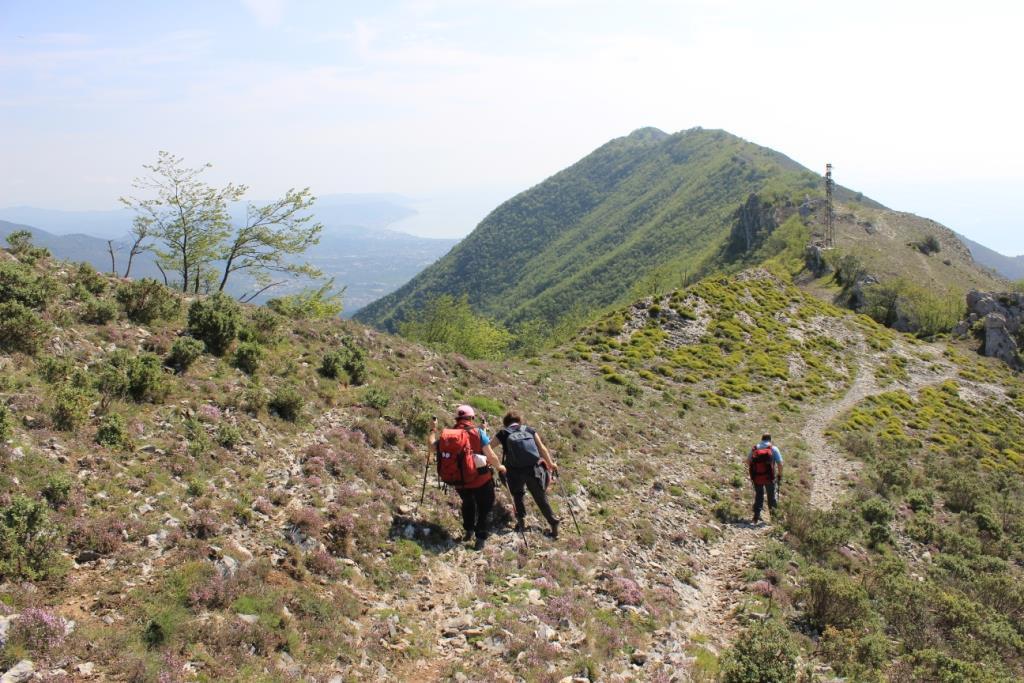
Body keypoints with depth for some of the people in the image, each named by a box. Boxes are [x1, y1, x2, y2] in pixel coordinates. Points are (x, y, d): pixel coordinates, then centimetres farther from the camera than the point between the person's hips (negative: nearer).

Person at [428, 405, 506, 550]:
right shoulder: (478, 432, -12)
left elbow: (432, 447, 4)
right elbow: (490, 455, -11)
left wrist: (433, 430, 20)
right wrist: (499, 467, 8)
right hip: (481, 480, -3)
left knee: (467, 504, 32)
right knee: (484, 508, 16)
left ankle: (469, 530, 36)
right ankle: (480, 537, 13)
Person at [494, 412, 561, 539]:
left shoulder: (503, 433, 6)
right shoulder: (530, 430, 11)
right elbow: (542, 449, 13)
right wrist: (551, 464, 23)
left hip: (516, 471, -1)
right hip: (535, 469, 1)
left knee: (517, 495, 28)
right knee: (541, 498, 16)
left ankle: (521, 520, 22)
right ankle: (553, 523, 16)